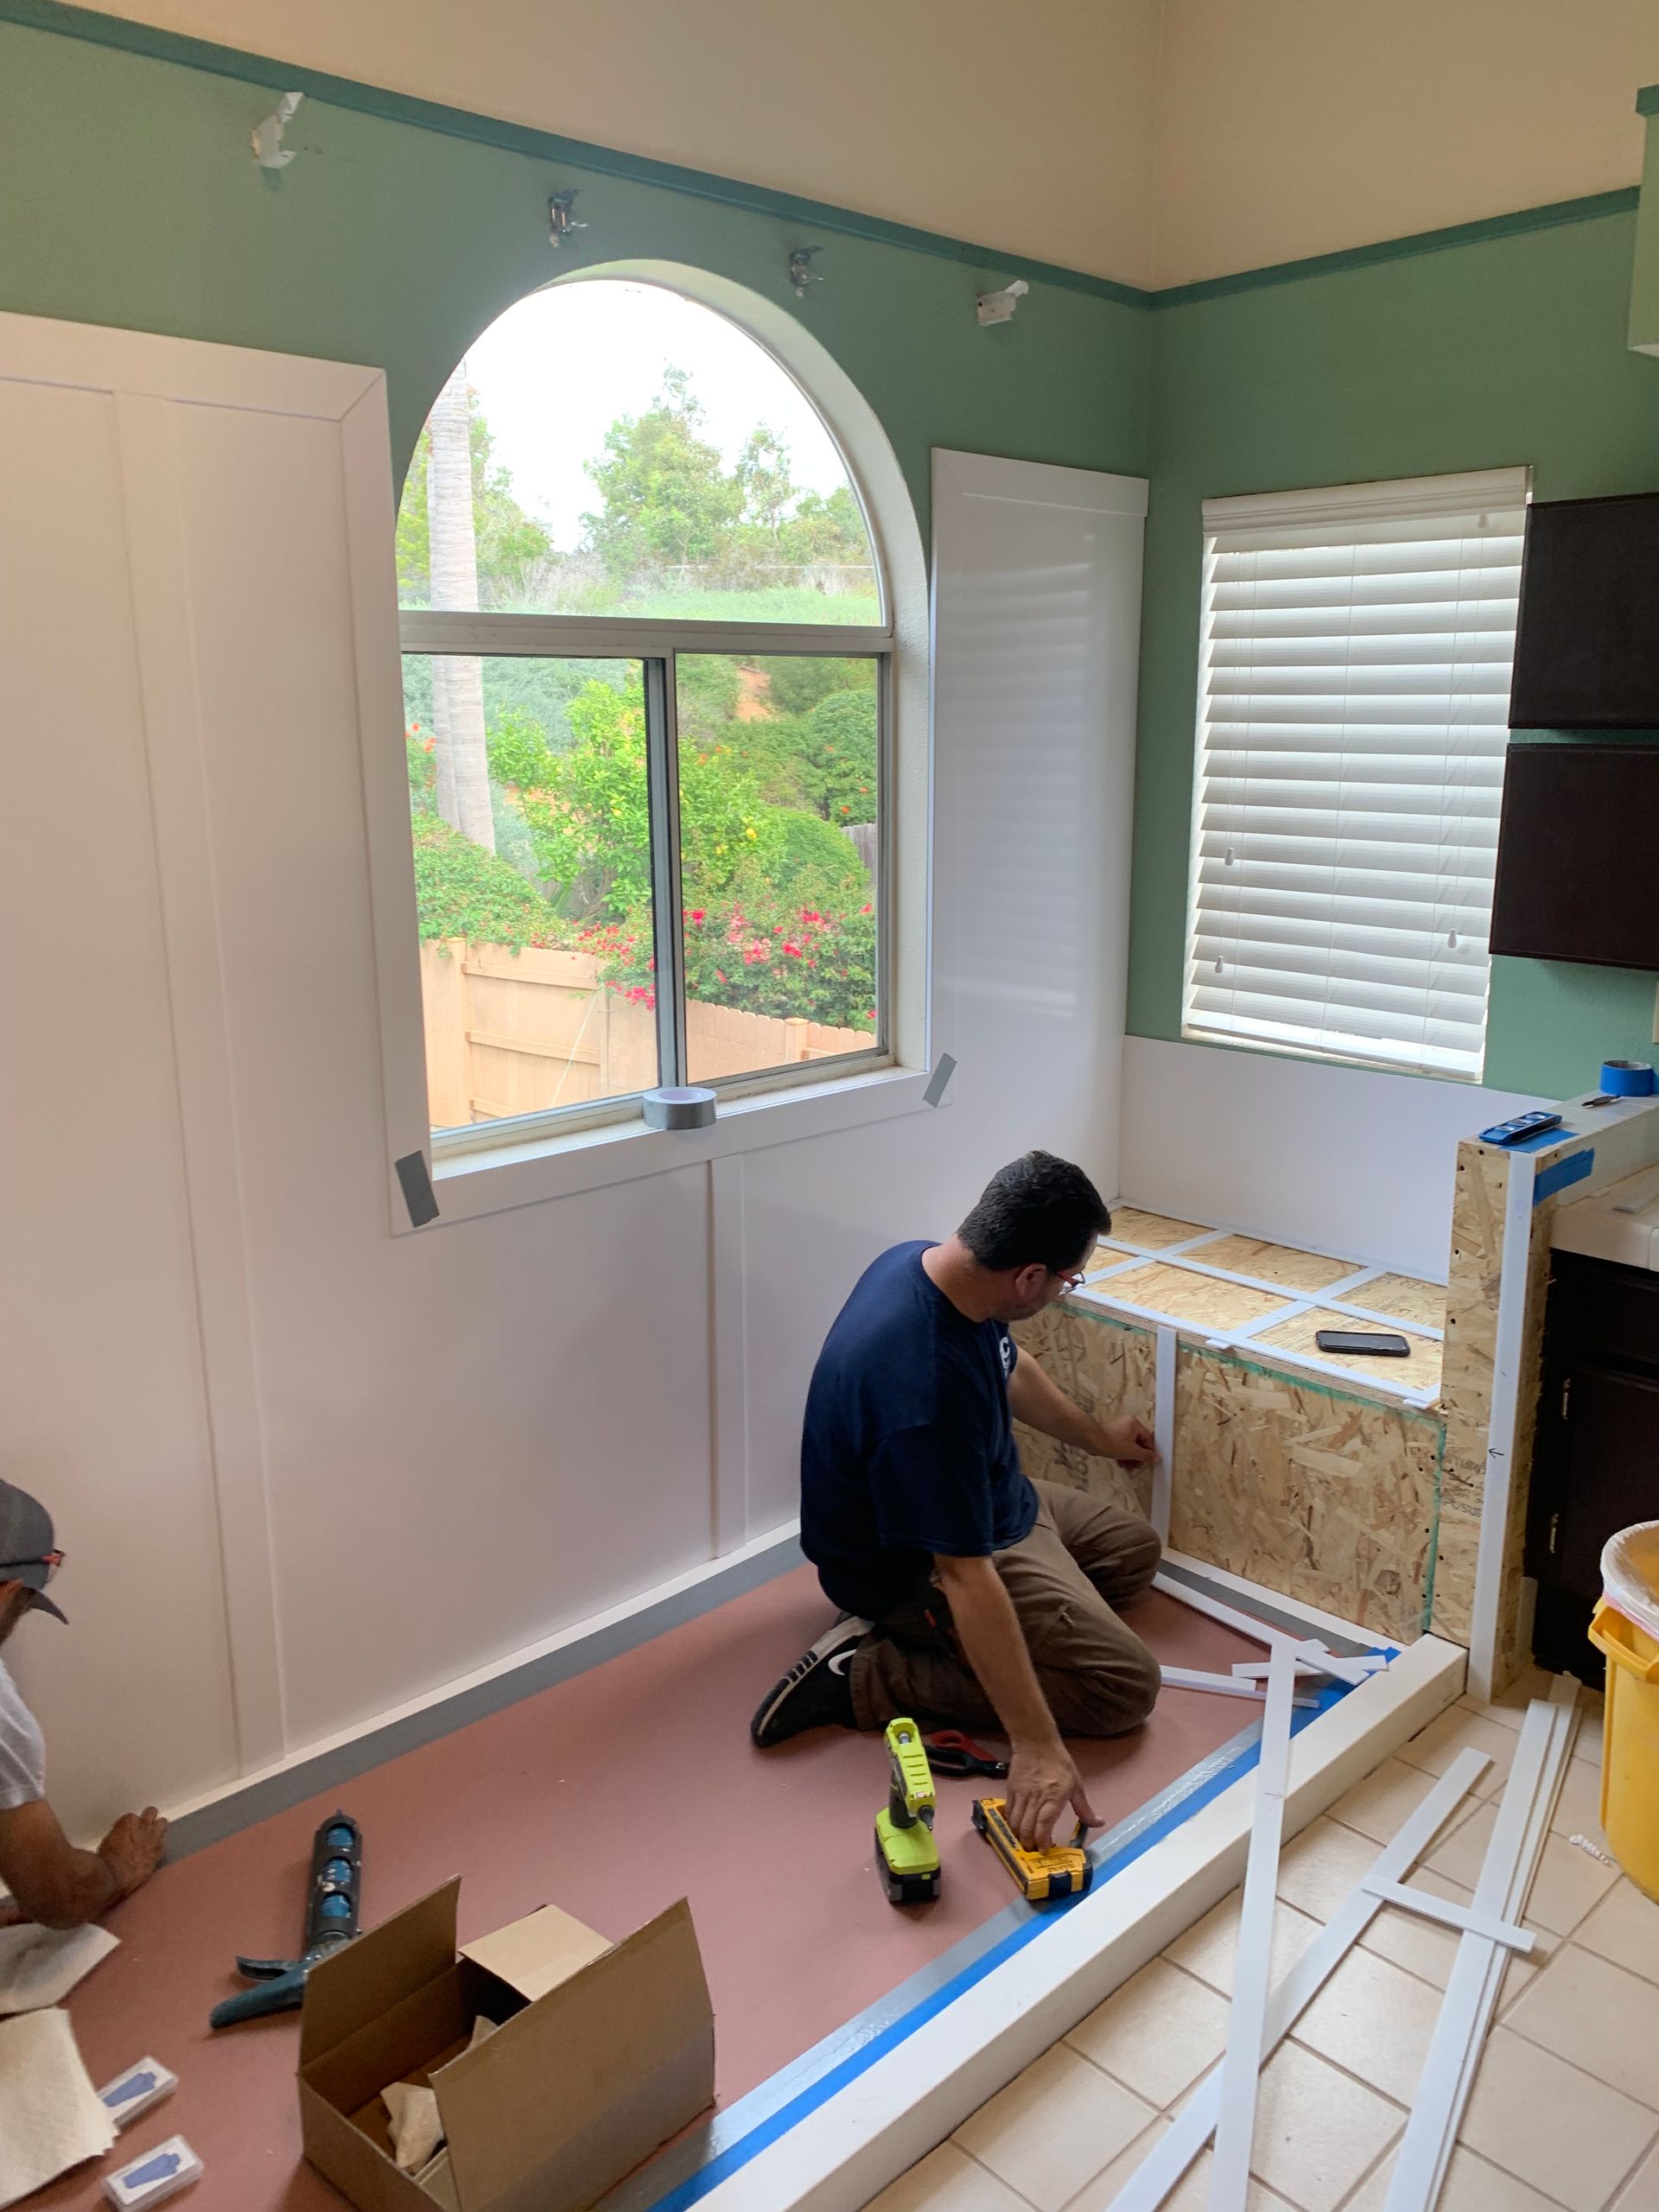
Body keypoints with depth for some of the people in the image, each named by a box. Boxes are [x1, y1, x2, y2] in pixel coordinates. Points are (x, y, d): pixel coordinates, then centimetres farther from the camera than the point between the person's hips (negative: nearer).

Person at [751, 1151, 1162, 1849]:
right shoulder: (927, 1387, -39)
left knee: (1133, 1548, 19)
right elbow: (966, 1577, -37)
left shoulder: (931, 1264, -11)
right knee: (1124, 1684, -12)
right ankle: (867, 1674, -7)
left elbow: (1010, 1369, 12)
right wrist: (1036, 1746, -33)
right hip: (914, 1567, -9)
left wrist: (1096, 1435, 27)